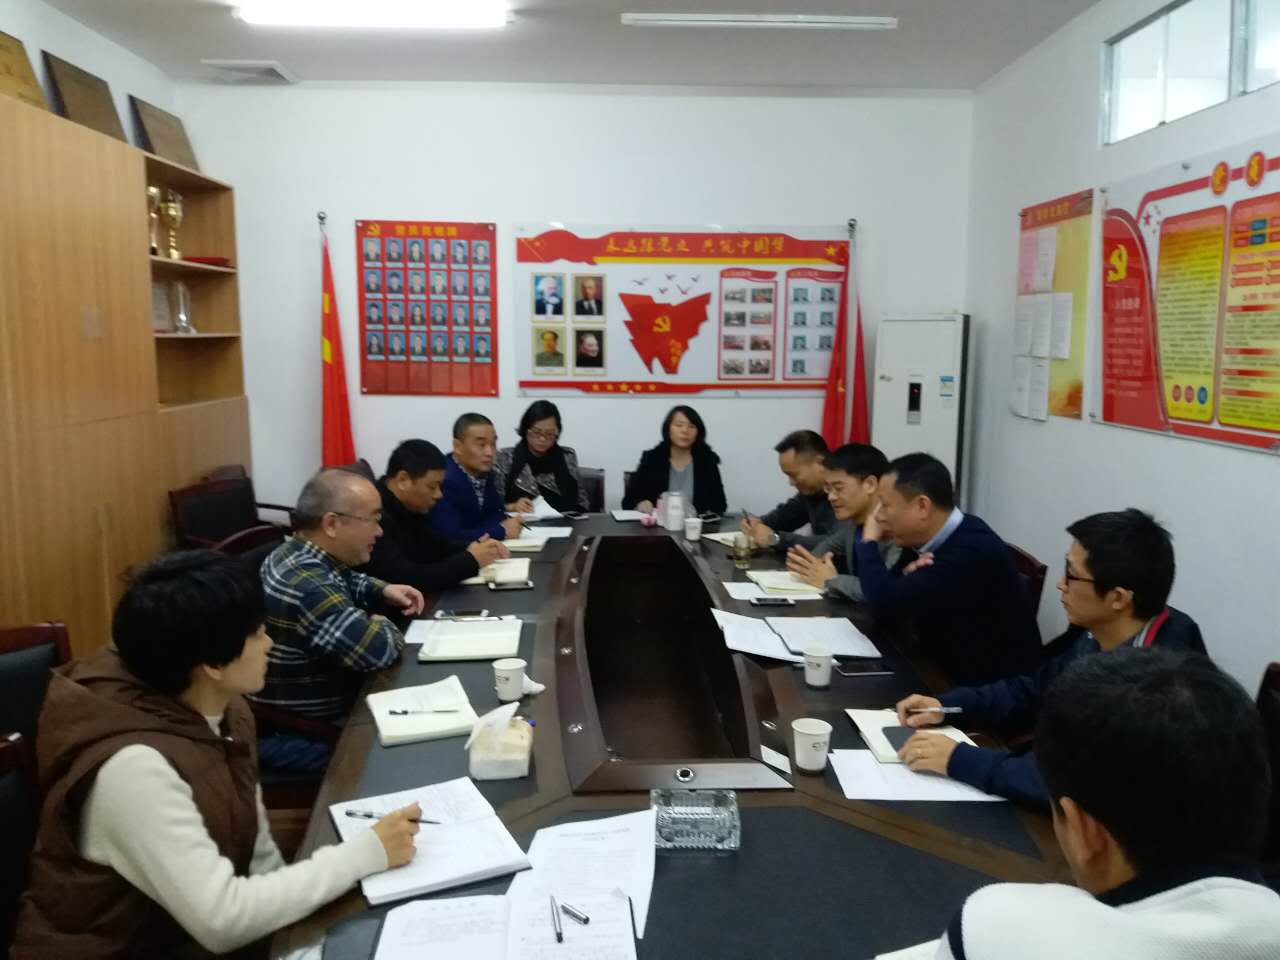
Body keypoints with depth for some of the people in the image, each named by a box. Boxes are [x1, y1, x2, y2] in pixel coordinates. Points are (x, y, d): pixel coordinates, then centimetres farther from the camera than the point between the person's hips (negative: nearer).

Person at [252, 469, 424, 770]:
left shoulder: (301, 555, 2)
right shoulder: (307, 585, -30)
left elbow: (348, 584, 24)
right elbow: (378, 651, -34)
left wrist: (384, 591, 4)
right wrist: (384, 626, -11)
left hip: (313, 712, 10)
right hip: (294, 736, -10)